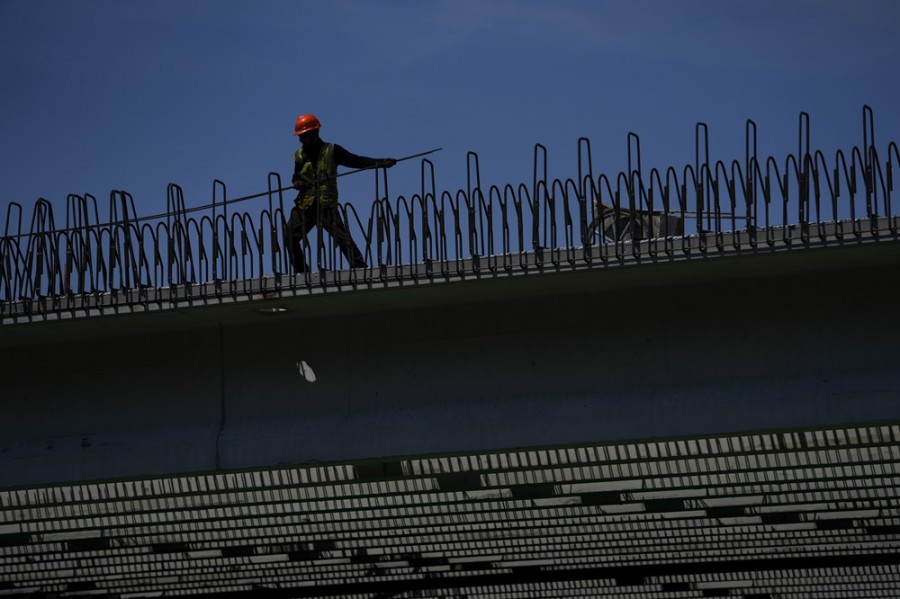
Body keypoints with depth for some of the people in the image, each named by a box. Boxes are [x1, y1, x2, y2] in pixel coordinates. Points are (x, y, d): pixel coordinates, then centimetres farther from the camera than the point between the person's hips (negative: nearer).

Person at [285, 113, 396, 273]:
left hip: (326, 204, -5)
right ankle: (301, 271, 6)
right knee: (290, 235, -4)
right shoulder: (300, 155, 14)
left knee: (341, 236, -16)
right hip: (304, 204, 5)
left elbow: (355, 161, 2)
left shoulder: (331, 151, 2)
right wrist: (297, 182, -4)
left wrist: (380, 163, -7)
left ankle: (359, 267, -14)